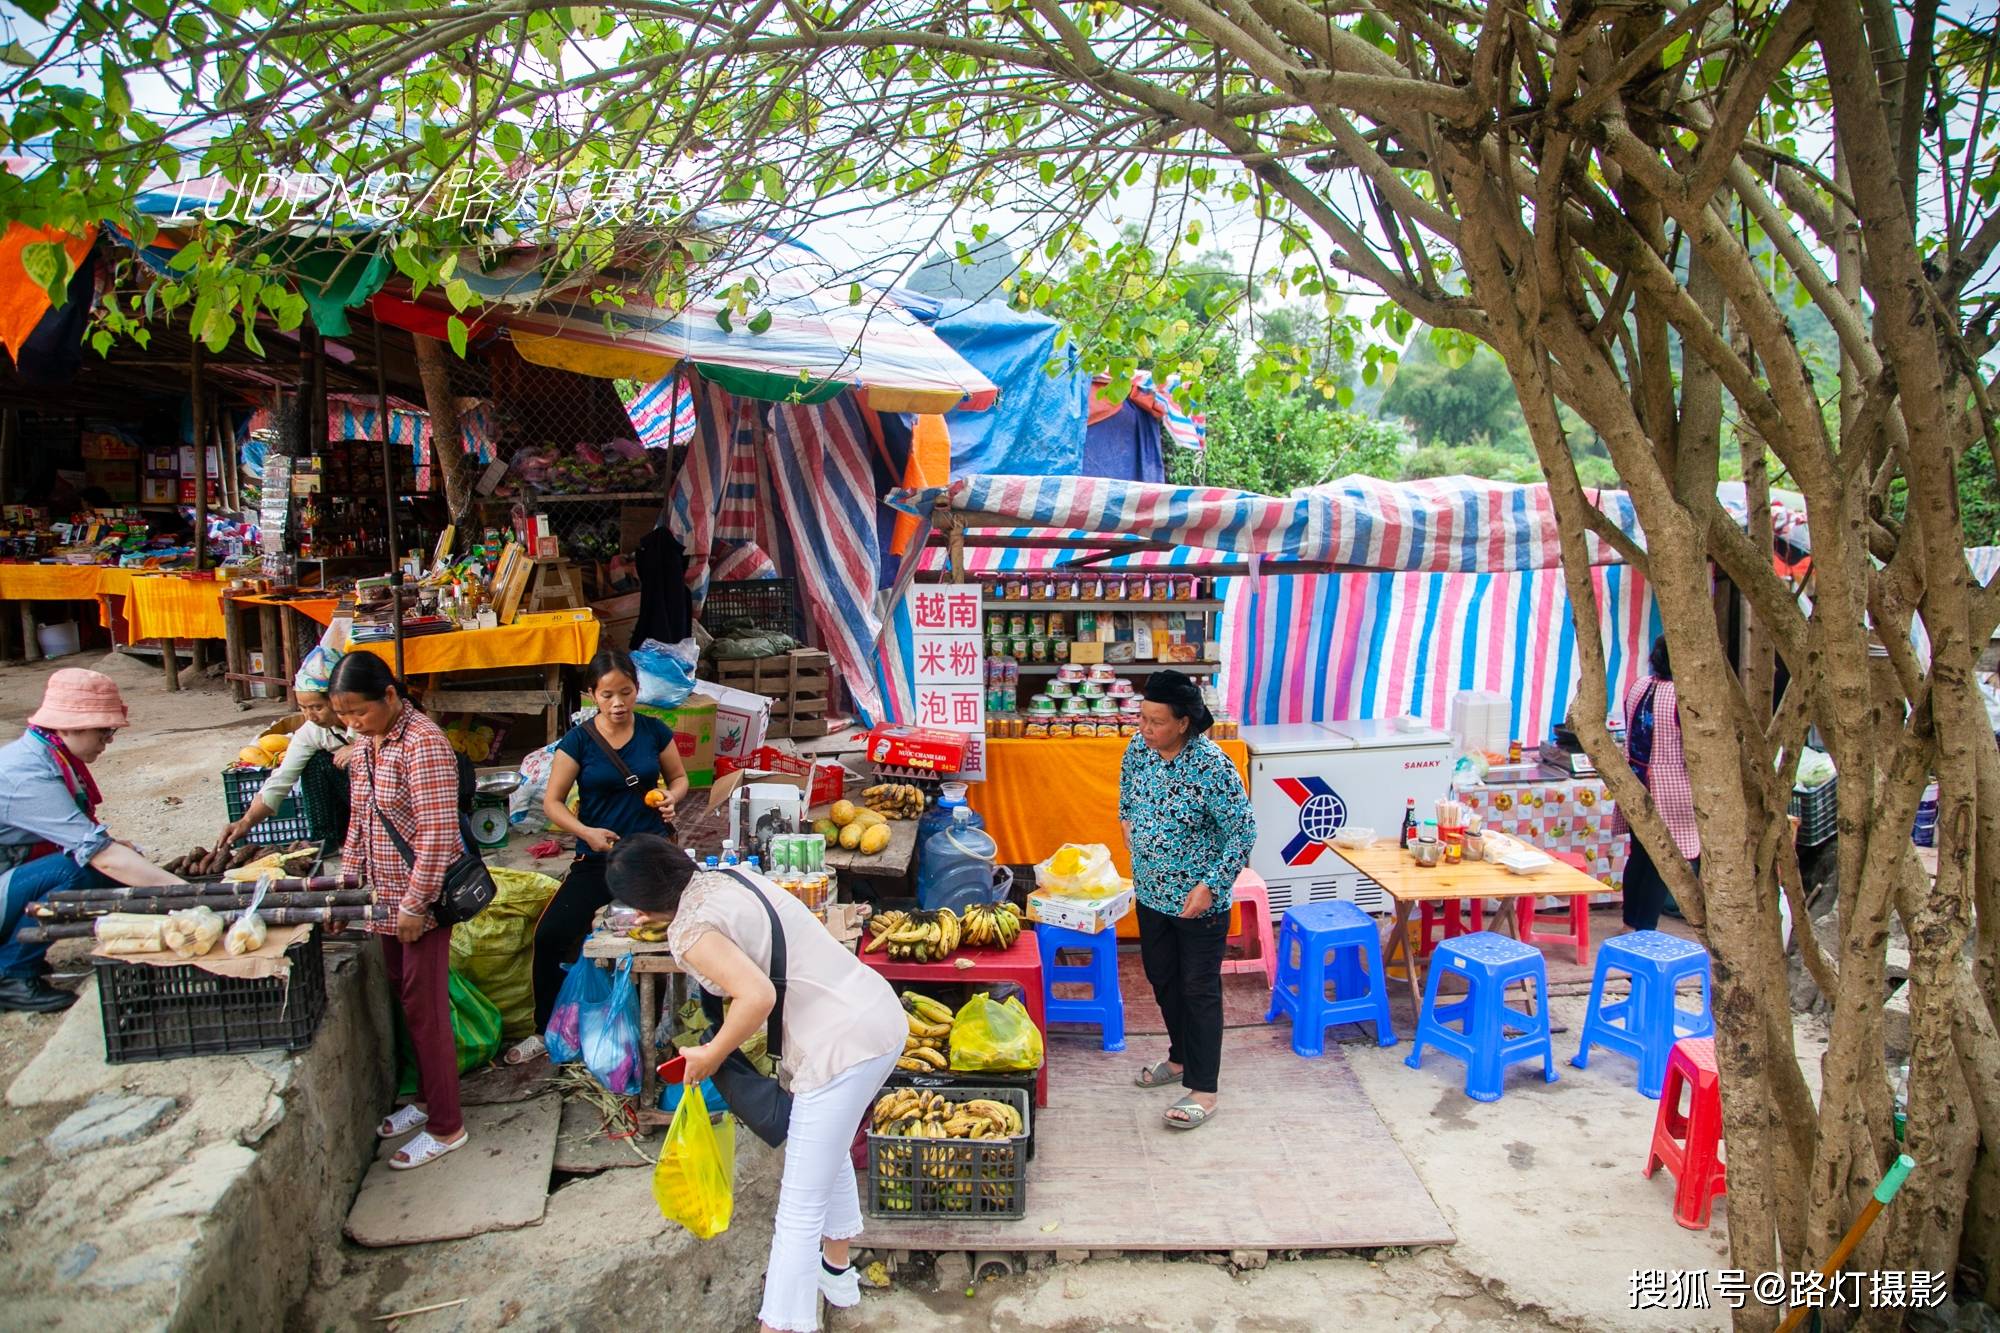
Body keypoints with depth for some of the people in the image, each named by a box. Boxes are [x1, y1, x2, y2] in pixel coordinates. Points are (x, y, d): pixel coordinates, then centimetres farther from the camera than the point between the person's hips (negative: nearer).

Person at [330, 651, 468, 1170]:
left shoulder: (422, 742, -20)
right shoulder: (365, 745, 7)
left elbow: (438, 832, -22)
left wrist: (416, 903, -20)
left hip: (421, 899, -8)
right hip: (385, 898, 8)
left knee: (424, 1006, 0)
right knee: (405, 999, 17)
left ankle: (446, 1126, 12)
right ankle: (427, 1098, 34)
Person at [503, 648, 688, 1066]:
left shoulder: (654, 732, 0)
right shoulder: (578, 741, -5)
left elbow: (679, 777, 14)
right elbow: (552, 802, -4)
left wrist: (671, 799, -9)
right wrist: (586, 832, -20)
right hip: (598, 858, 0)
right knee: (550, 935, -8)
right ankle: (546, 1030, 11)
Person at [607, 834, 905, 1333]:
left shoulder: (691, 930, -13)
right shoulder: (732, 875, 11)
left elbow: (758, 996, -25)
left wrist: (710, 1056, -8)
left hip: (842, 1048, -10)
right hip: (883, 1015, 10)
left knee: (800, 1207, 1)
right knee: (830, 1153, 31)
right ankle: (837, 1271, 50)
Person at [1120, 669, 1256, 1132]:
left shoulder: (1212, 765, -25)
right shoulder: (1138, 747, -5)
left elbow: (1243, 832, -19)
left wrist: (1211, 886, -23)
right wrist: (1131, 832, 8)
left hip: (1198, 900, -7)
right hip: (1151, 892, 7)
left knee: (1200, 990, 3)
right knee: (1162, 978, 21)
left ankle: (1203, 1090, 14)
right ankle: (1181, 1056, 42)